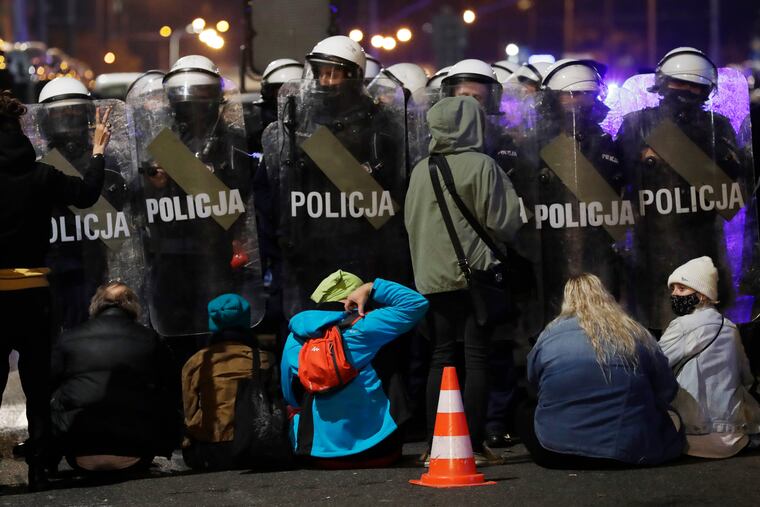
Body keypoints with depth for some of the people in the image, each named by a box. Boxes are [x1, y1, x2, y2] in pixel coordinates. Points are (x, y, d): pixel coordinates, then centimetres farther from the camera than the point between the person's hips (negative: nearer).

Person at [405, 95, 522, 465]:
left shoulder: (421, 170, 6)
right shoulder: (481, 166, -8)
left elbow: (410, 222, 14)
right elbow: (503, 220, -6)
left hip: (432, 277, 5)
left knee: (440, 358, 9)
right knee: (477, 359, -2)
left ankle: (435, 444, 7)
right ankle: (473, 445, -6)